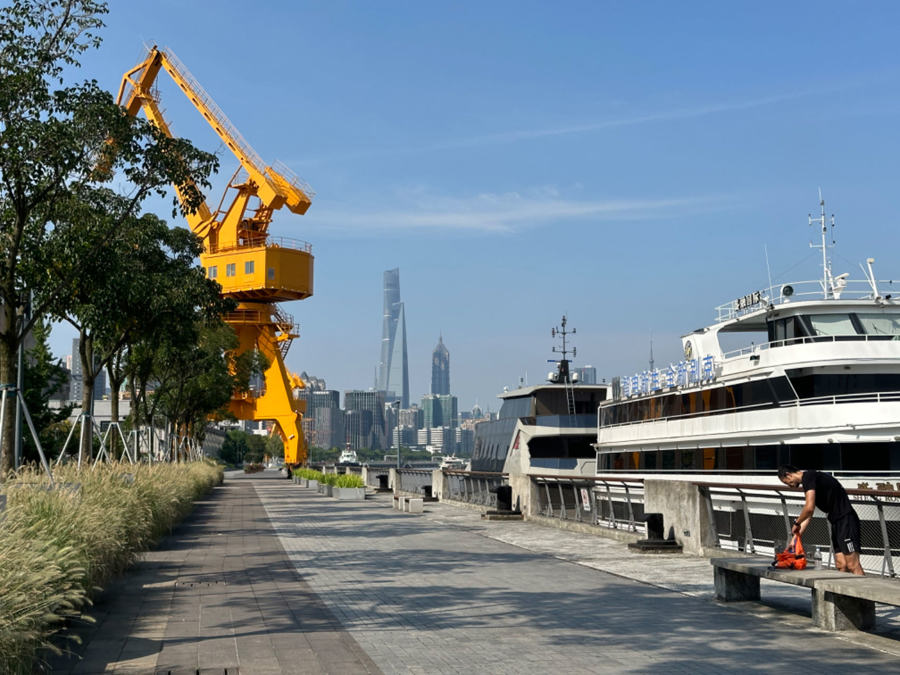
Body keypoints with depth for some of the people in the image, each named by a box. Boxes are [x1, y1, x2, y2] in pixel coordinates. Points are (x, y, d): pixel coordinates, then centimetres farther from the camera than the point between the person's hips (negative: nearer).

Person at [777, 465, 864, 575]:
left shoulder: (808, 477, -10)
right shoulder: (811, 477, 21)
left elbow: (809, 508, -21)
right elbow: (808, 514, 26)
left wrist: (796, 523, -4)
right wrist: (796, 536, 25)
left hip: (846, 520, -10)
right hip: (837, 523, 10)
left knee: (853, 566, -13)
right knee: (841, 565, 6)